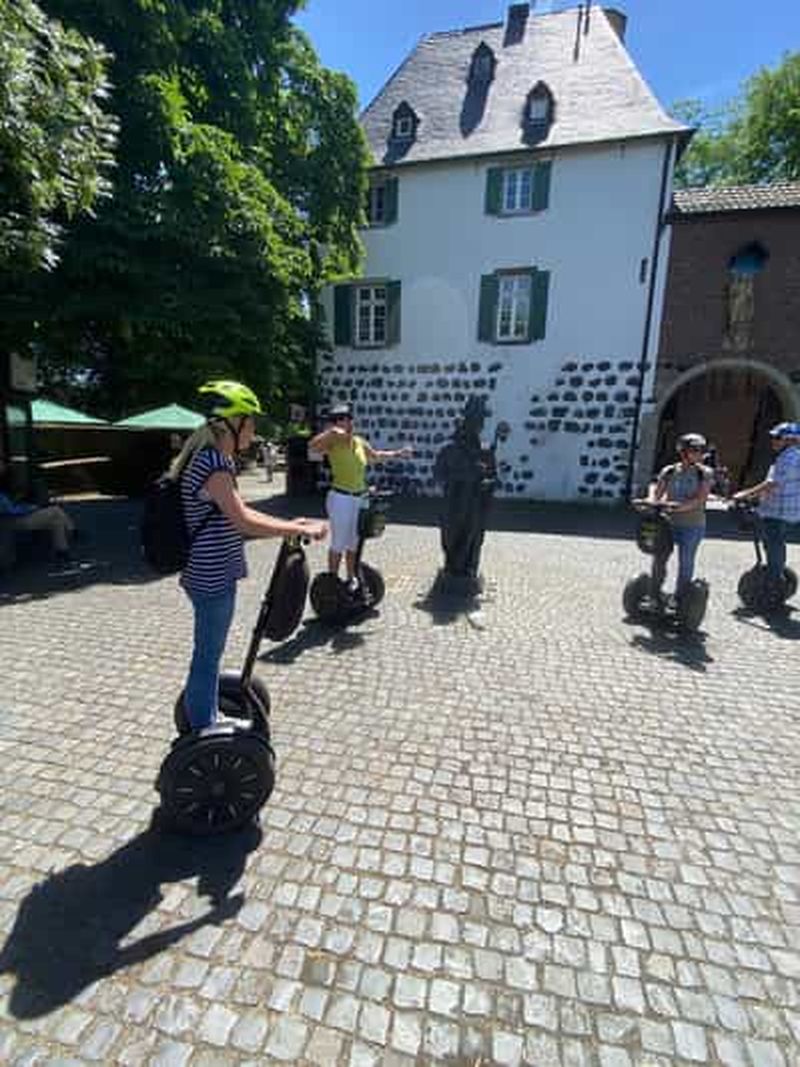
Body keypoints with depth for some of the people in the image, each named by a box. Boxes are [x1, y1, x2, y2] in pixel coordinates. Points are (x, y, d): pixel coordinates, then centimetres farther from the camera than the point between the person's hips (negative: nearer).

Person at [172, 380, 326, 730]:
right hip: (212, 578, -10)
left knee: (210, 652, 22)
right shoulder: (213, 463, -21)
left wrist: (288, 523, 10)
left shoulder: (215, 458, 10)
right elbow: (243, 522, -24)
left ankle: (208, 717, 40)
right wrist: (301, 530, -19)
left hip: (214, 574, 10)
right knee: (208, 655, 6)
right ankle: (203, 732, 24)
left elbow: (238, 513, 15)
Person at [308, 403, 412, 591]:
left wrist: (397, 454, 25)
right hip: (340, 498, -6)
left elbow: (375, 456, 27)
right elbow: (312, 447, -30)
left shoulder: (360, 442, 7)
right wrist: (330, 432, -32)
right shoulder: (333, 443, -10)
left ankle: (352, 578, 31)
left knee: (354, 543, 17)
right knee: (338, 543, 1)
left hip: (360, 498, 6)